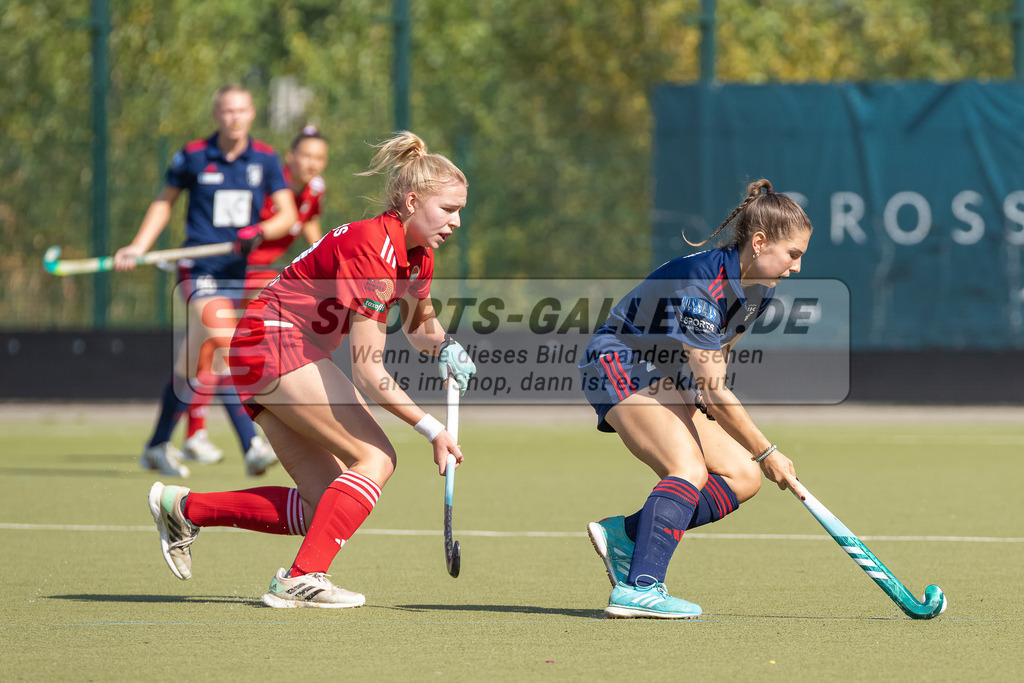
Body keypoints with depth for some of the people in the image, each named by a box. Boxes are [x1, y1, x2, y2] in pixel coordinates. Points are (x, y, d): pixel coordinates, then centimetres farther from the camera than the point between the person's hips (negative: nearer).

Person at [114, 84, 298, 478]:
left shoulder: (265, 160, 5)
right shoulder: (193, 157, 0)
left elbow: (287, 214, 4)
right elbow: (165, 201, 13)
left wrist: (262, 230, -17)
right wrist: (138, 248, 4)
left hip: (236, 268, 4)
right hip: (198, 267, -4)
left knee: (193, 364, 9)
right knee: (224, 346, -22)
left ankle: (158, 446, 20)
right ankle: (252, 446, -22)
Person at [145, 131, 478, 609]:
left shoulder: (418, 256, 7)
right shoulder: (371, 247, -22)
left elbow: (418, 325, 27)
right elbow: (368, 371, -24)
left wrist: (445, 348, 4)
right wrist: (432, 429, -23)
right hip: (271, 342, -9)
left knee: (325, 510, 2)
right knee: (376, 458, -18)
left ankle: (184, 508, 12)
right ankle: (303, 578, -23)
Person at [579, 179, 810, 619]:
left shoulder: (759, 288, -2)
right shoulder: (701, 283, -30)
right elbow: (711, 389, -28)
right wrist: (766, 452, -22)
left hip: (668, 380, 9)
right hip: (619, 364, -9)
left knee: (743, 477, -2)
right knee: (691, 469, -29)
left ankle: (624, 534, -2)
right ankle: (638, 590, -37)